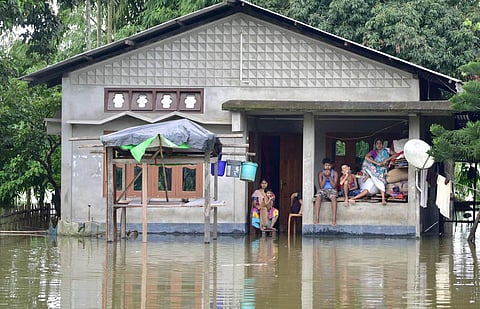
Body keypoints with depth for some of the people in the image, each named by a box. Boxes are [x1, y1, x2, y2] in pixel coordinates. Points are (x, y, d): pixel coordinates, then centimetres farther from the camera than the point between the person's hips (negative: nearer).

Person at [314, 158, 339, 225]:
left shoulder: (335, 173, 0)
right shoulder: (320, 173, 4)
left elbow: (334, 186, -7)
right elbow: (321, 186, -3)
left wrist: (329, 176, -16)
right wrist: (325, 177, -13)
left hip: (332, 190, -1)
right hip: (323, 190, 1)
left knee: (333, 198, -37)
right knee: (318, 197, -33)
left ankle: (334, 220, -42)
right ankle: (317, 219, -38)